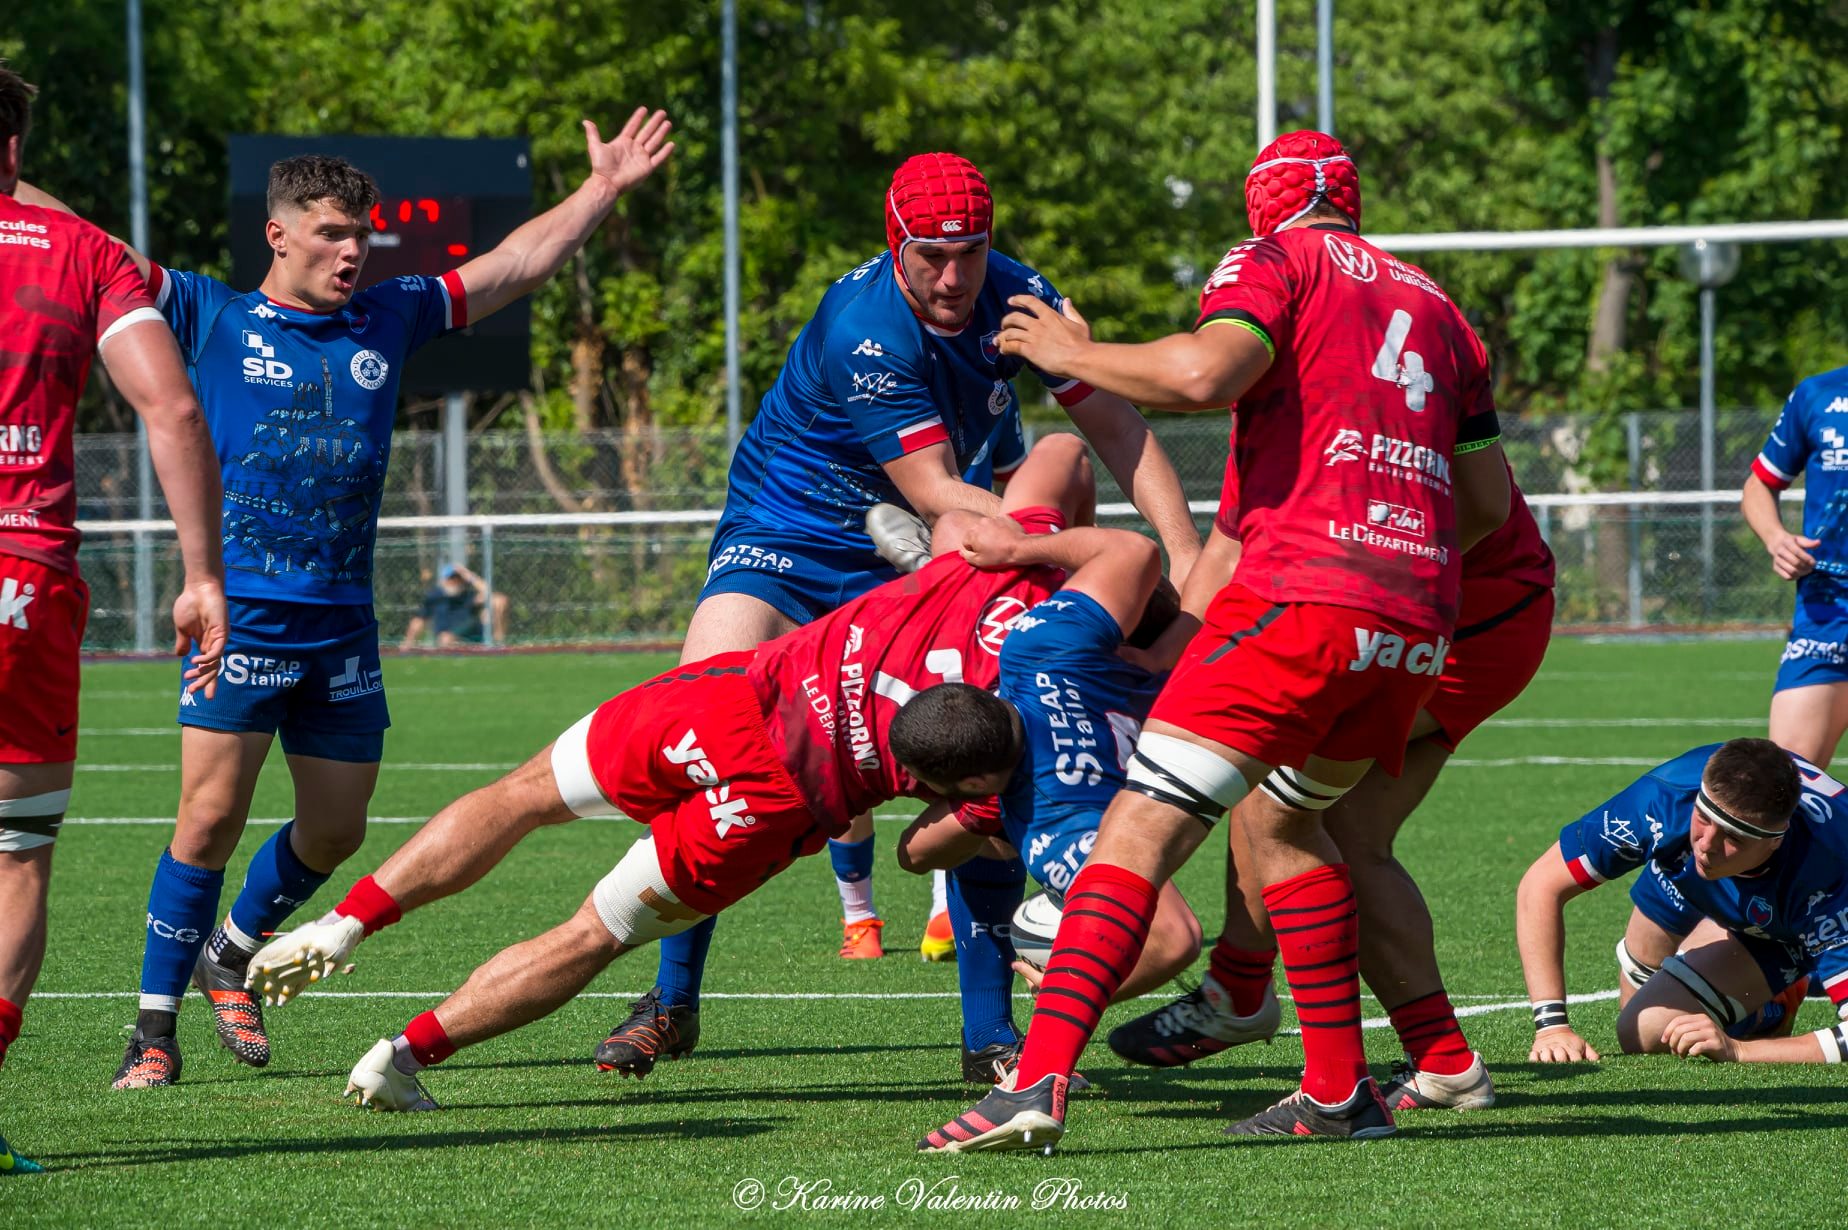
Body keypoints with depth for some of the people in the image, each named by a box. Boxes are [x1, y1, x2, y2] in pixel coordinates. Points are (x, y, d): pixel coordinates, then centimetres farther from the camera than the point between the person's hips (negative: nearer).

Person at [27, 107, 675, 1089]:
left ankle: (232, 955, 34)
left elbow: (517, 264, 20)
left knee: (335, 831, 7)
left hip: (342, 628, 5)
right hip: (240, 615, -5)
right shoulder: (212, 317, 2)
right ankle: (155, 1028, -3)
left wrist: (604, 188, 18)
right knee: (210, 815, -13)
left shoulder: (390, 320, 12)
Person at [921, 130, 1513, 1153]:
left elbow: (1203, 373, -15)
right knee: (1278, 816, 27)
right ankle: (1339, 1089, 21)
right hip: (1417, 626, 7)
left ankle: (1040, 1079, -25)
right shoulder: (1432, 305, 25)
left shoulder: (1278, 260, 6)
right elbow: (1488, 501, 26)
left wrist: (1075, 355, 0)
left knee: (1144, 826, -10)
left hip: (1300, 603, -7)